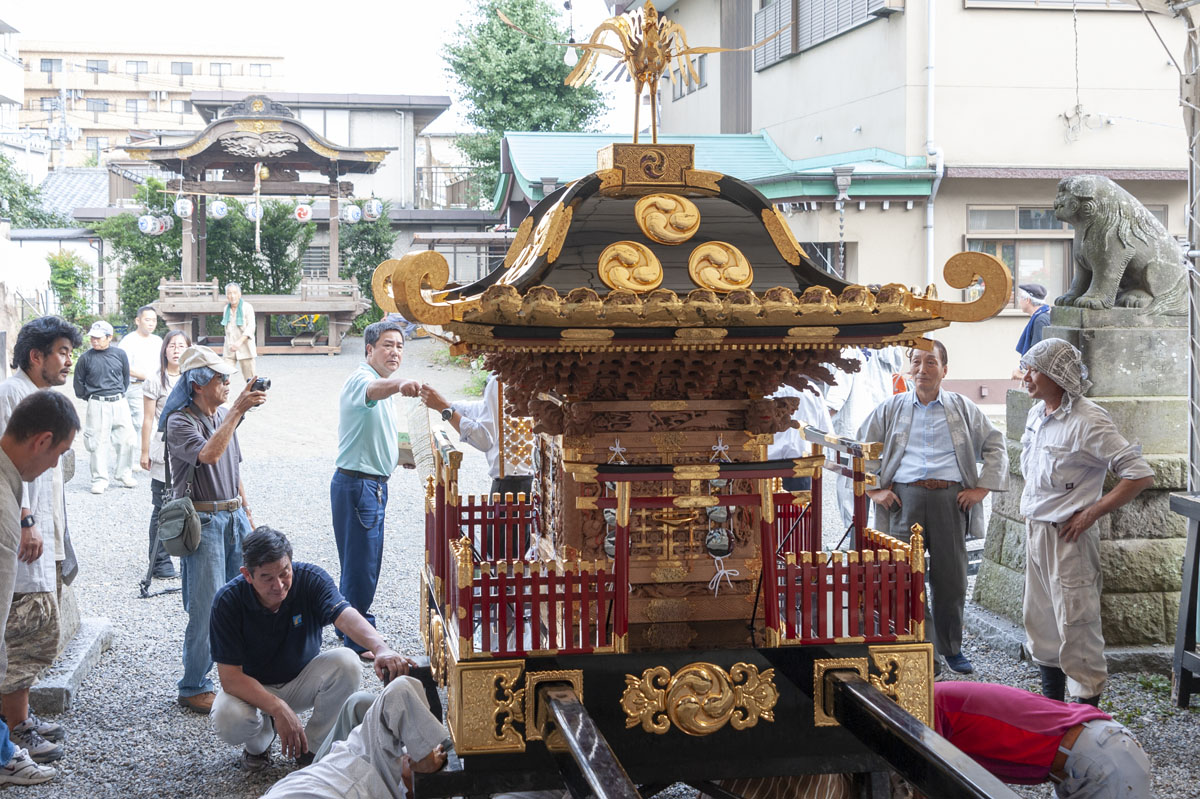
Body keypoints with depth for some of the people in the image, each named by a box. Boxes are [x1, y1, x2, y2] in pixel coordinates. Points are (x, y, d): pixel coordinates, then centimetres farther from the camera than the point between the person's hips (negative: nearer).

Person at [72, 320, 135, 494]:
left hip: (119, 403, 2)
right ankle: (99, 479, 8)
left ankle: (124, 476, 19)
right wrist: (89, 397, 8)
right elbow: (79, 382, 9)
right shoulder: (86, 357, -2)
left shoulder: (120, 354, 2)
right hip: (97, 405, -2)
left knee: (126, 440, 4)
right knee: (97, 442, -1)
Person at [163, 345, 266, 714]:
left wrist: (246, 513, 20)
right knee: (206, 608, -5)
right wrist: (237, 410, -32)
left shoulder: (223, 414, 12)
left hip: (234, 516, 7)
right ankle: (194, 688, 6)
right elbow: (209, 454, -31)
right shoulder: (179, 421, -12)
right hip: (203, 521, -7)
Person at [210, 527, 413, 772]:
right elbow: (230, 677, -25)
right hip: (253, 688, -1)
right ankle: (259, 742, 6)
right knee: (228, 719, -34)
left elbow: (345, 616, -39)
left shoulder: (310, 579, -21)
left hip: (303, 681, 2)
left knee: (347, 663, -28)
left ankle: (313, 745, -4)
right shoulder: (228, 602, -24)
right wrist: (278, 709, -40)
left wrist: (380, 648, -61)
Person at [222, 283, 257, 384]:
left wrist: (239, 342, -27)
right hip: (230, 348, 4)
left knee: (249, 379, 0)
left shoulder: (247, 307, -7)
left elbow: (250, 328, -17)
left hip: (245, 348, -4)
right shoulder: (226, 309, 9)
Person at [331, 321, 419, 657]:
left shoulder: (384, 387, 17)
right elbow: (374, 390, -43)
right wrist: (399, 385, -64)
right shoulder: (361, 380, -16)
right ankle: (360, 643, 4)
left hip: (373, 486, 10)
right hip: (357, 484, -10)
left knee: (364, 563, 20)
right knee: (360, 565, -4)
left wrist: (401, 451, 12)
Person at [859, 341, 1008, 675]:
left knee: (951, 577, 3)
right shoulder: (891, 409, 14)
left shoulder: (963, 408, 14)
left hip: (951, 498, 0)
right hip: (905, 499, 0)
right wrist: (873, 490, 6)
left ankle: (951, 648, 17)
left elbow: (996, 447, 16)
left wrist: (982, 488, 5)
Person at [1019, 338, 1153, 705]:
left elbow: (1140, 474, -20)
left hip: (1068, 537, -8)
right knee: (1041, 625, 16)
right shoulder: (1036, 414, 9)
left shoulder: (1088, 421, -17)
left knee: (1076, 628, -3)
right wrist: (1033, 509, 13)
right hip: (1035, 533, 8)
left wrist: (1090, 513, -18)